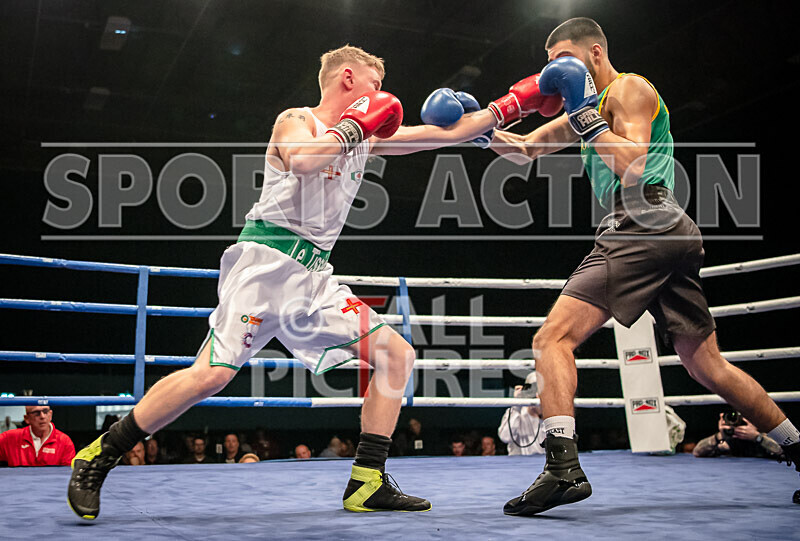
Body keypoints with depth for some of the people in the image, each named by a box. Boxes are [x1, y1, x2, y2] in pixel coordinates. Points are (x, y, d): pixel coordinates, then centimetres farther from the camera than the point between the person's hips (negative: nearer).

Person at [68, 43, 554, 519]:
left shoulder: (364, 136, 20)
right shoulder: (296, 119, 0)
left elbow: (447, 134, 22)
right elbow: (300, 160, -26)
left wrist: (510, 106, 20)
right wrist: (355, 126, -14)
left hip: (314, 277, 8)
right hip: (267, 262, -8)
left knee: (397, 355, 0)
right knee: (213, 375, -19)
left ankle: (367, 484, 1)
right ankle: (97, 459, -2)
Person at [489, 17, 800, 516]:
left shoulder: (629, 88, 1)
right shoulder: (590, 106, 28)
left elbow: (632, 169, -14)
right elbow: (525, 149, 29)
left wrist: (584, 117, -9)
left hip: (644, 226, -10)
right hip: (674, 237, 10)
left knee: (553, 339, -17)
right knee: (710, 367, 14)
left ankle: (563, 469, -28)